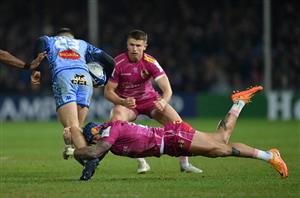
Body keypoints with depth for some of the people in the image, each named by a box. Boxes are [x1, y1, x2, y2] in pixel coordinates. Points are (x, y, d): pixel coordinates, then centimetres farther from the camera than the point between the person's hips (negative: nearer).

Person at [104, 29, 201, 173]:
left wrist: (163, 101, -46)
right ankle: (141, 161, -20)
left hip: (149, 99, 1)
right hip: (125, 102, -1)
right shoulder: (118, 63, -19)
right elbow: (108, 91, -13)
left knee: (176, 121, -19)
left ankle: (184, 163, -5)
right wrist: (123, 102, -33)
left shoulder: (150, 62, -18)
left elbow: (167, 89, -23)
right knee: (116, 121, -32)